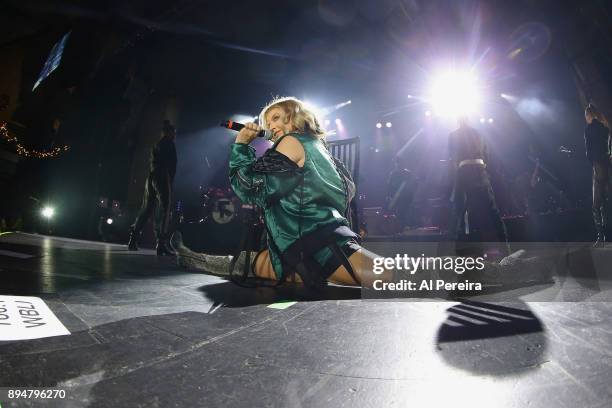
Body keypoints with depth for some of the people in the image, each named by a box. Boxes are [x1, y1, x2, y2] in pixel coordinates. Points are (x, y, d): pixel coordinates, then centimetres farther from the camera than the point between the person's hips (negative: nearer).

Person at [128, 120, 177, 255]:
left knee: (146, 209, 14)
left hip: (150, 178, 8)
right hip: (162, 178, -8)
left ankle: (133, 239, 18)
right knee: (163, 210, -11)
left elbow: (152, 163, 18)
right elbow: (172, 164, -9)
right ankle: (161, 244, -19)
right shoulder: (169, 144, 0)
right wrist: (170, 181, -6)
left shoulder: (156, 145, 23)